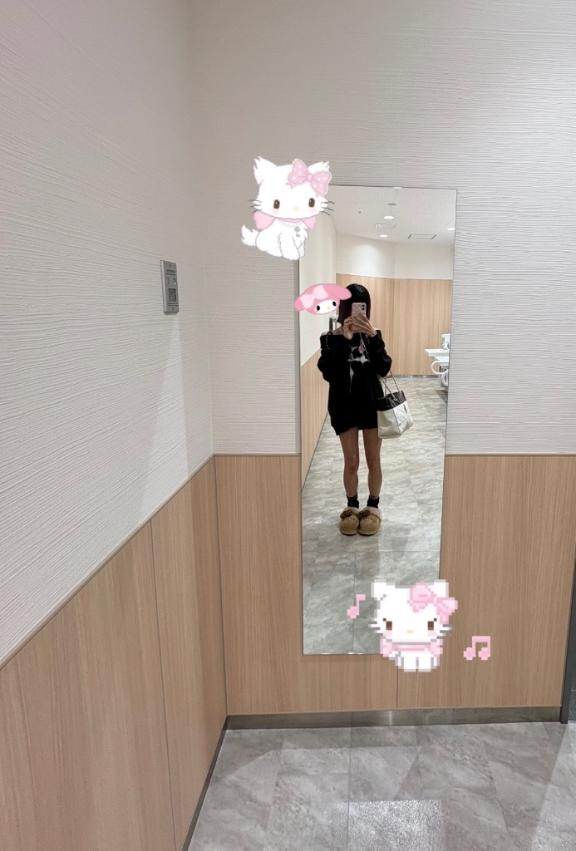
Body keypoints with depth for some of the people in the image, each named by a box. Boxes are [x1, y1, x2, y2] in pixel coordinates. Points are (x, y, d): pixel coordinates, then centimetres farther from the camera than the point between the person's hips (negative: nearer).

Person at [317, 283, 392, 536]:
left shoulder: (372, 335, 1)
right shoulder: (331, 338, -6)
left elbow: (384, 368, -11)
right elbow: (328, 373, -19)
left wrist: (373, 337, -22)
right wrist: (343, 339, -25)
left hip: (371, 404, 2)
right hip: (344, 406, -1)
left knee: (373, 461, 10)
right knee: (351, 462, 7)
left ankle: (373, 507, 27)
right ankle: (352, 507, 27)